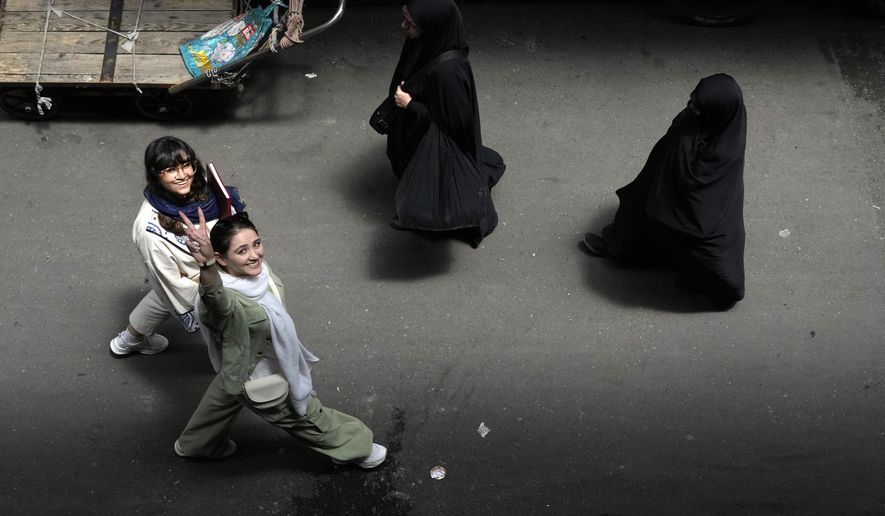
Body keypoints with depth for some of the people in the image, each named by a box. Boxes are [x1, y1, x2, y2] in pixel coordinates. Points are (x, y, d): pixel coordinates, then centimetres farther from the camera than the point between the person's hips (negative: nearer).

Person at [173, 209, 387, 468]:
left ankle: (194, 444, 63)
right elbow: (216, 297, -70)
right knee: (311, 419, 19)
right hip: (263, 384, -7)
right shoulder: (228, 299, -45)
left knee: (221, 402, 35)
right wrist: (206, 264, -87)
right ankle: (357, 447, 45)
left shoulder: (256, 270, -22)